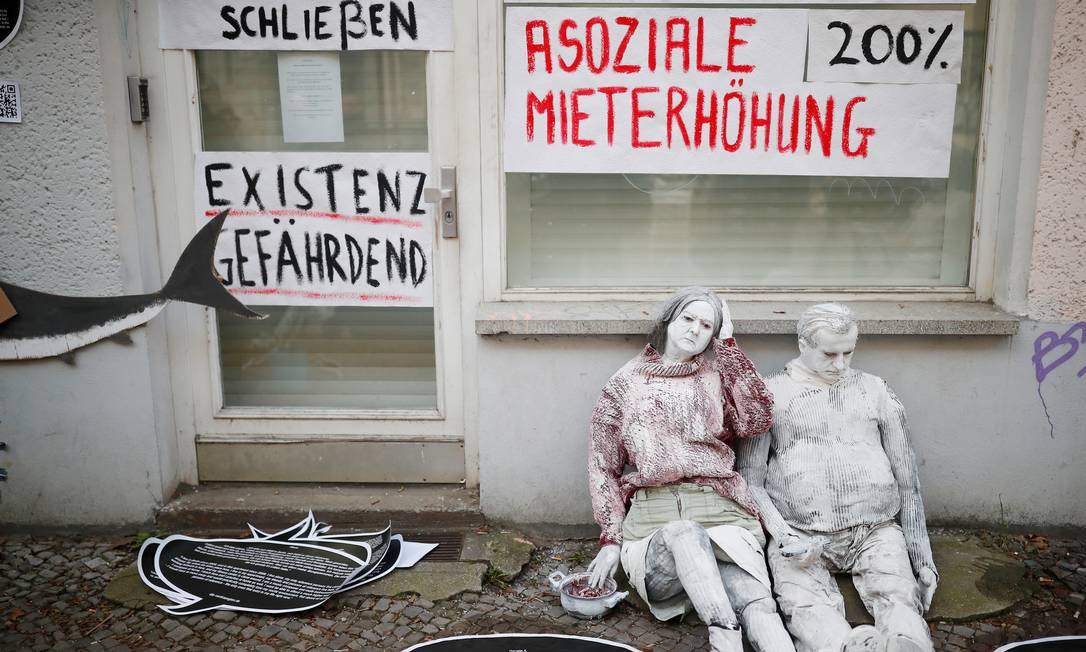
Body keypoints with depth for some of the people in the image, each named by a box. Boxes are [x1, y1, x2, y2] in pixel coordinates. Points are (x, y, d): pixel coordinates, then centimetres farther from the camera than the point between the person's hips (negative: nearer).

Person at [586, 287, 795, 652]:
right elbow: (604, 468, 16)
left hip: (720, 509, 1)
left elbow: (757, 420, -1)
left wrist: (728, 345, 5)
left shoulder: (717, 376, 18)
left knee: (755, 602, -29)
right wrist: (610, 539, 4)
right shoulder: (625, 385, 16)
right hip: (653, 517, -1)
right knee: (684, 534, -39)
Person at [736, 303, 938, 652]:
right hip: (800, 535, -2)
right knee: (806, 605, -34)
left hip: (875, 531, 3)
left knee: (900, 598, -30)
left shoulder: (874, 390, 17)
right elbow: (750, 481, 6)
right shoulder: (771, 394, 10)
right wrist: (781, 534, -12)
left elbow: (907, 478, 18)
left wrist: (921, 555, 10)